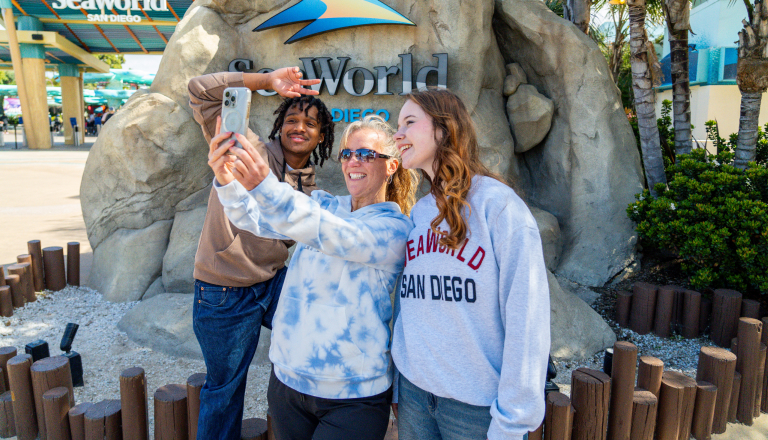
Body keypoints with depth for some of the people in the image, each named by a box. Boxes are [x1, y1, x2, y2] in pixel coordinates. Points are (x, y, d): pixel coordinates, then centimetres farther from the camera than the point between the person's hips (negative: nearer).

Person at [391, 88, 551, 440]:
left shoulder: (498, 204, -13)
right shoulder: (417, 214, 5)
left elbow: (527, 320, -15)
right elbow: (405, 305, 9)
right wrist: (396, 385, 9)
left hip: (477, 404, -5)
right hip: (413, 391, 5)